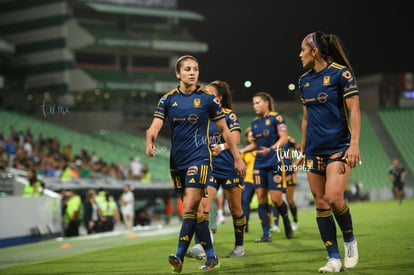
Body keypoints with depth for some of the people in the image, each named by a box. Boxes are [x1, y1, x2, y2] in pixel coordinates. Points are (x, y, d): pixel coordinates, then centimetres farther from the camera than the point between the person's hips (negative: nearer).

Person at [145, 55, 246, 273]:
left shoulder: (207, 98, -1)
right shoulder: (168, 99, 6)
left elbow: (223, 129, 5)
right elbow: (155, 126, -4)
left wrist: (237, 158, 5)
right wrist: (150, 141, -27)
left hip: (199, 159, -4)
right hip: (177, 161, 4)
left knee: (189, 207, -17)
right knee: (196, 210, 9)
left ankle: (179, 257, -21)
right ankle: (211, 256, 18)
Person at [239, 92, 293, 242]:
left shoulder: (276, 118, -5)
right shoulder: (254, 123, 14)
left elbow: (284, 139, -12)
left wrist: (271, 149, -26)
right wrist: (240, 151, 8)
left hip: (274, 162, -6)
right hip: (259, 164, 6)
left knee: (276, 199, -8)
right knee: (261, 198, -1)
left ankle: (287, 222, 20)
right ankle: (266, 234, 1)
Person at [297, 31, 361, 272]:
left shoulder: (341, 73, -8)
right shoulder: (305, 80, 11)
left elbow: (354, 110, -11)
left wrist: (354, 144, -19)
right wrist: (303, 150, 19)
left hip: (339, 148, -6)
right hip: (314, 151, 6)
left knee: (334, 198, -20)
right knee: (321, 203, 1)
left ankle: (350, 240, 7)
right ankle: (334, 258, 6)